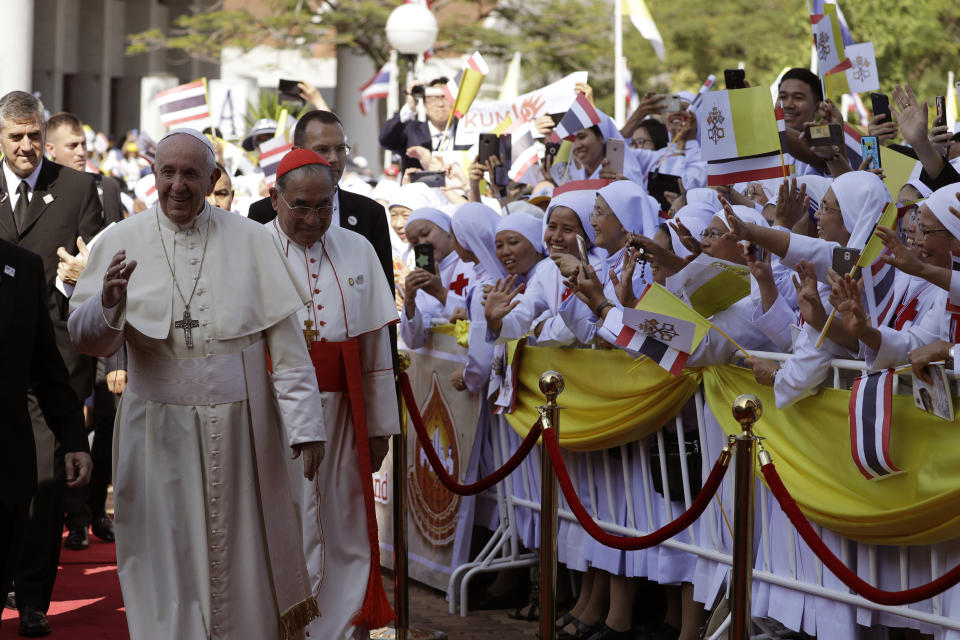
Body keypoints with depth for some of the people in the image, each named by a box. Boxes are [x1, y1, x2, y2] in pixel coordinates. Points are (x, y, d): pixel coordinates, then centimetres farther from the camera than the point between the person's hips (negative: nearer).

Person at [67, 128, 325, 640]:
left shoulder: (251, 241, 2)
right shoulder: (122, 242, 2)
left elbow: (286, 342, -1)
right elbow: (85, 338, -3)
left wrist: (305, 424, -7)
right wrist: (108, 306, -25)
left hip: (238, 427, 0)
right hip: (159, 433, 0)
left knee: (240, 556, 9)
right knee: (169, 559, 6)